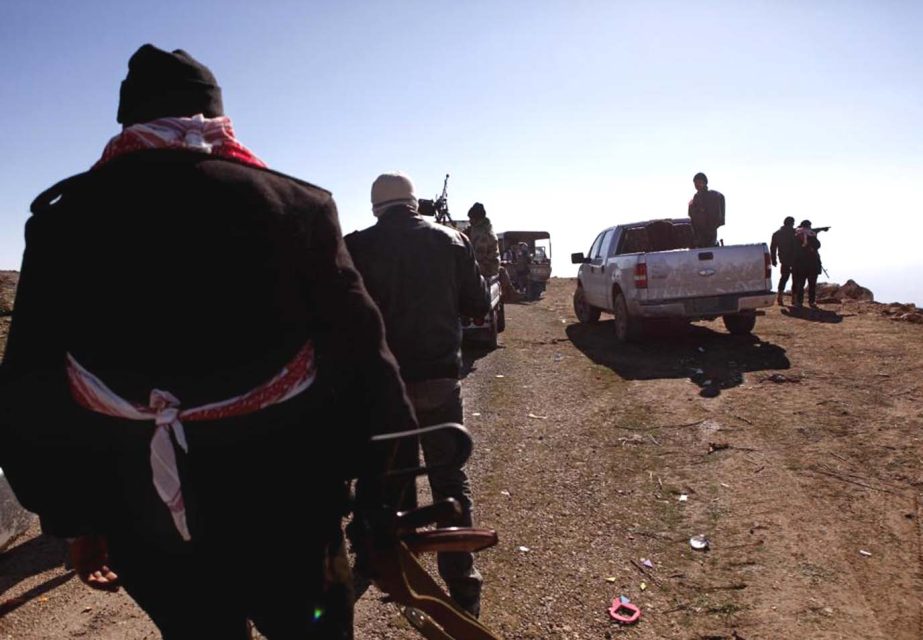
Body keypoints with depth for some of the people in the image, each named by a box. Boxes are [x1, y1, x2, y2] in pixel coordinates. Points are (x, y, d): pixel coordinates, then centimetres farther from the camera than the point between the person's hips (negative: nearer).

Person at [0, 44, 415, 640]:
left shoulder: (63, 217, -1)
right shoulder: (294, 202, -9)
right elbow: (361, 356, -12)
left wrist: (73, 518, 13)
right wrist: (386, 495, -3)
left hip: (149, 524, 3)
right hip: (284, 509, -2)